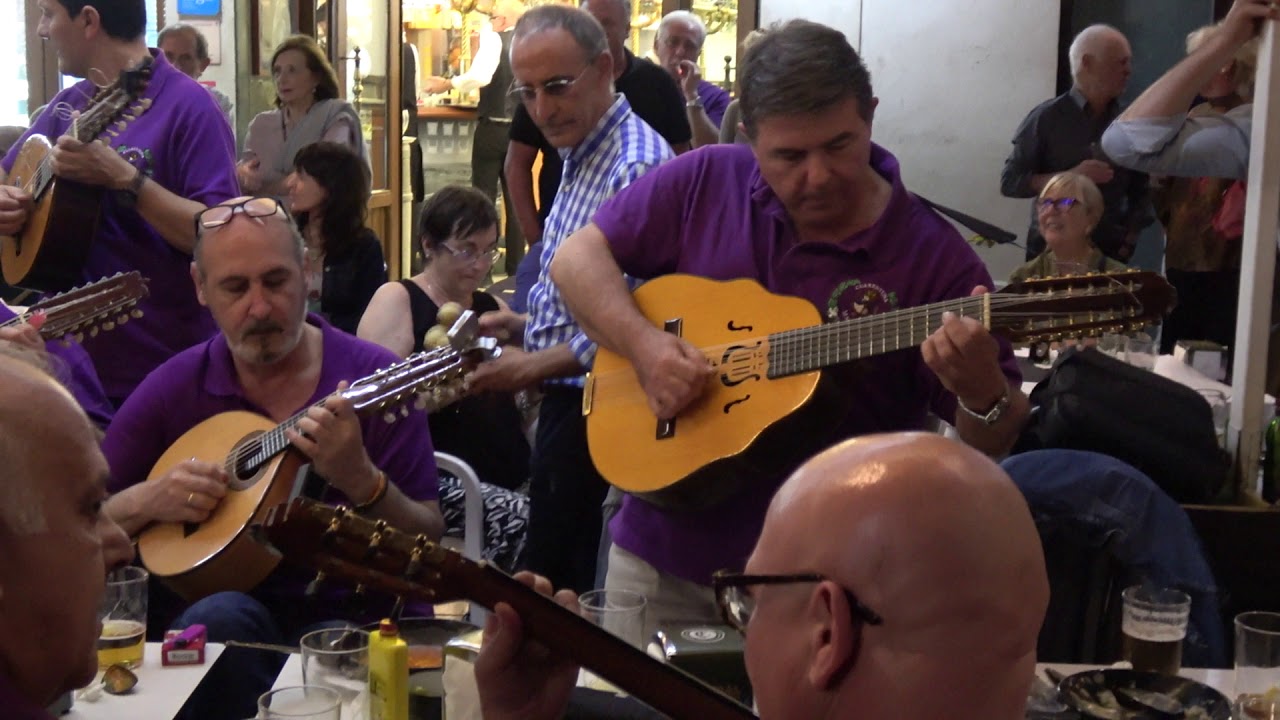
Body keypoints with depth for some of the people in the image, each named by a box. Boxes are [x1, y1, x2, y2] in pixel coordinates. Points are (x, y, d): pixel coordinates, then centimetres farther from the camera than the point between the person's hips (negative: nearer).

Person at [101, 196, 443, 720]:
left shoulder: (374, 379, -4)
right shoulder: (172, 390, 2)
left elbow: (428, 546, -6)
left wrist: (361, 480, -24)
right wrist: (143, 502, -12)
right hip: (223, 610, 2)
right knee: (220, 620, -32)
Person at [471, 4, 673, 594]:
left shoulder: (636, 167, -20)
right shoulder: (583, 158, 12)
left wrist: (535, 367, -18)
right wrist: (528, 325, 10)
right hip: (568, 404, 10)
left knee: (555, 586, -1)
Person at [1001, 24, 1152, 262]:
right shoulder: (1048, 117, -3)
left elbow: (1140, 190, 12)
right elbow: (1010, 182, -6)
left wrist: (1129, 239, -1)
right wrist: (1072, 176, -15)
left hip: (1110, 255, 2)